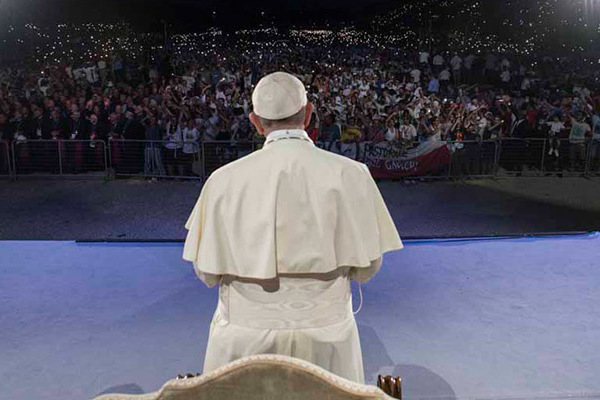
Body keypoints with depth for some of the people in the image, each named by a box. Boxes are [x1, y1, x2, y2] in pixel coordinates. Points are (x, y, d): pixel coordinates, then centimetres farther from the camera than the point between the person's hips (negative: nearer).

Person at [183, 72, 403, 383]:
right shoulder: (350, 174, -11)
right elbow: (366, 267, -6)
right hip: (324, 334, 0)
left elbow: (208, 273, -4)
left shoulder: (224, 180, -10)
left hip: (245, 340, 1)